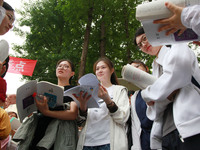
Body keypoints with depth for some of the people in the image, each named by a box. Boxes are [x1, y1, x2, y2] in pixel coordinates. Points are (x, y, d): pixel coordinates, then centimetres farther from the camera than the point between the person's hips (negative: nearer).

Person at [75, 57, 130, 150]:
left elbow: (123, 119, -8)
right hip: (87, 142, 3)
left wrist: (107, 100, -22)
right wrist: (82, 104, -13)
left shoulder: (120, 90, 6)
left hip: (109, 142, -3)